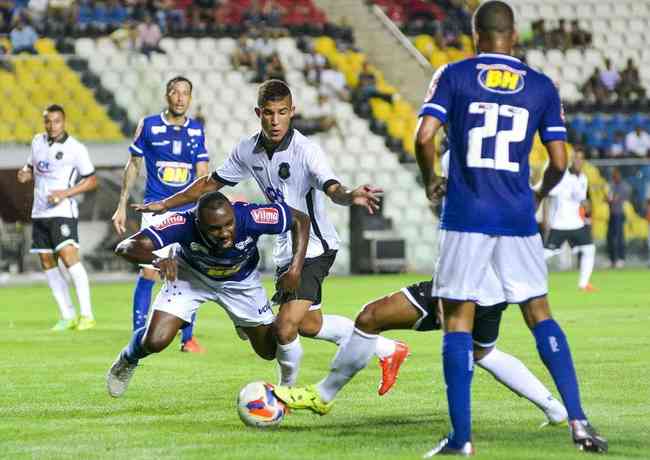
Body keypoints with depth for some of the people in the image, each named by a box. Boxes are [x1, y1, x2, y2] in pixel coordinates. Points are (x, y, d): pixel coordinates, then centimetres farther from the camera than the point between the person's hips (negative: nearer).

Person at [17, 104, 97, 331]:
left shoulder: (75, 148, -7)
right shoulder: (37, 141, 10)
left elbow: (92, 180, -4)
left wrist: (66, 193, -16)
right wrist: (25, 174, 1)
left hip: (62, 211, -7)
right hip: (39, 211, 7)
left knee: (69, 257, -20)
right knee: (47, 263, 6)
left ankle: (86, 314, -18)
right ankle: (67, 316, 13)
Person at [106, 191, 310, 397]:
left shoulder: (251, 217, -39)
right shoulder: (184, 224, -40)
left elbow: (301, 220, -21)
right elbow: (126, 247, -45)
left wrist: (296, 269, -31)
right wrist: (156, 260, -65)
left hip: (241, 280, 2)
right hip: (190, 275, -2)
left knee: (270, 350, 5)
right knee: (155, 341, -18)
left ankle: (246, 326, 43)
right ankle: (128, 360, 21)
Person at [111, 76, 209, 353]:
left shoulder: (196, 130, 7)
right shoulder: (148, 125, 1)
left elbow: (202, 174, 7)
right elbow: (133, 166, 7)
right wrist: (122, 206, 5)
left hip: (188, 211, 2)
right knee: (148, 273, -8)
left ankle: (188, 338, 9)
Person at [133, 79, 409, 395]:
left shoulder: (305, 150, -21)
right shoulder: (248, 150, -1)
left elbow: (332, 188, -38)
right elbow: (213, 183, 14)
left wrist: (351, 196, -61)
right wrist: (165, 204, 19)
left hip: (315, 247, -8)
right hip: (287, 248, 8)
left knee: (285, 327, -18)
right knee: (309, 325, 19)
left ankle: (287, 389, 12)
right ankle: (387, 350, 36)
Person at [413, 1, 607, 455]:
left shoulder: (453, 76, 1)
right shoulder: (542, 86, 7)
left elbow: (424, 136, -10)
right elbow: (559, 162, 6)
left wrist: (431, 179, 9)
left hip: (466, 215, -2)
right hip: (518, 216, 2)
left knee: (458, 320, 3)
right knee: (540, 315, 13)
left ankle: (461, 437, -2)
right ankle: (578, 420, 3)